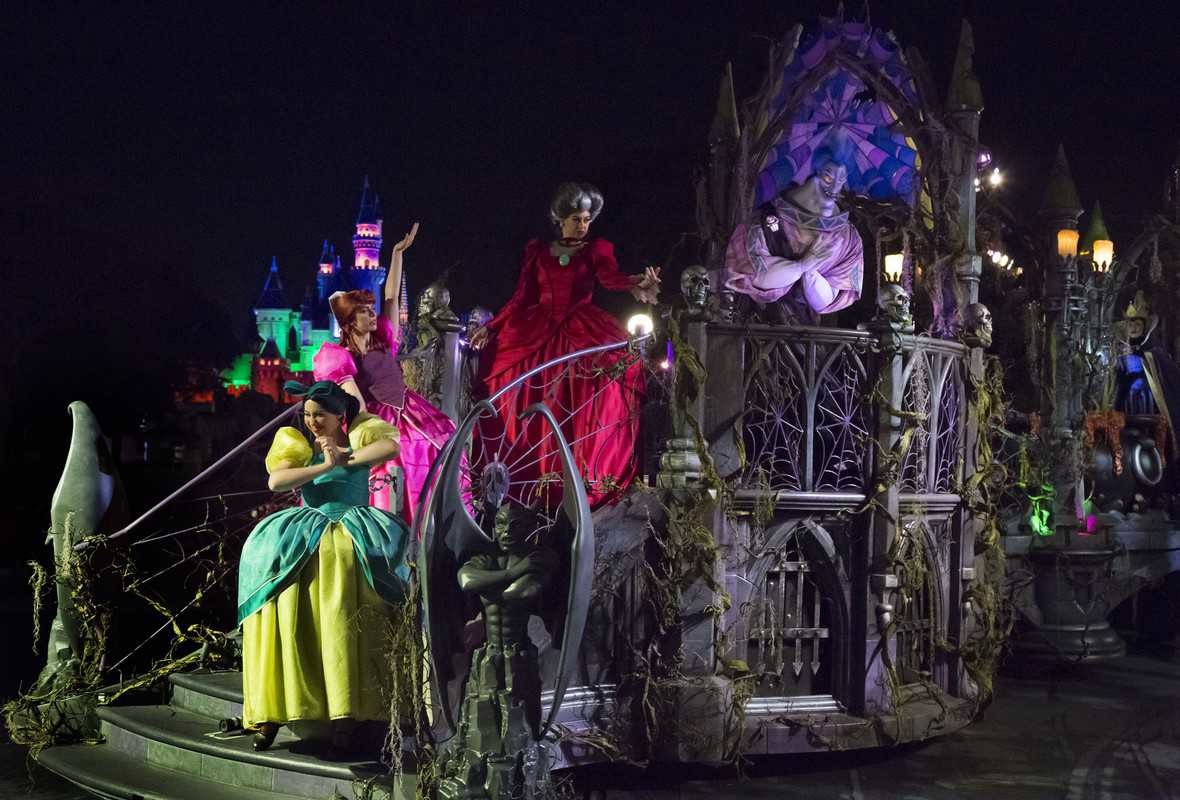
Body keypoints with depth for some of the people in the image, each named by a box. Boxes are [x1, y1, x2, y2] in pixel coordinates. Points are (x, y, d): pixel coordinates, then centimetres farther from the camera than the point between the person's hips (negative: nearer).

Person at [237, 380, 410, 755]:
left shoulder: (357, 436, 11)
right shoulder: (299, 444, 16)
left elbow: (391, 446, -11)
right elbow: (275, 481, -3)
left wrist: (345, 458, -7)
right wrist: (324, 466, -9)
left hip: (350, 532, -3)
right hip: (304, 537, 3)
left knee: (339, 613, -30)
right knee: (281, 607, -23)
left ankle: (344, 716, -37)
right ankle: (271, 711, -23)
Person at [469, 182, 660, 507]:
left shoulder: (596, 250, 7)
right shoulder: (537, 252, 11)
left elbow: (610, 276, -14)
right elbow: (522, 298, 13)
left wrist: (635, 284, -36)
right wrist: (492, 326, 9)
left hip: (584, 336, -1)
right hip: (537, 336, 1)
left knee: (585, 413, -13)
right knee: (533, 412, -6)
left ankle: (587, 478, -8)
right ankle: (530, 479, -2)